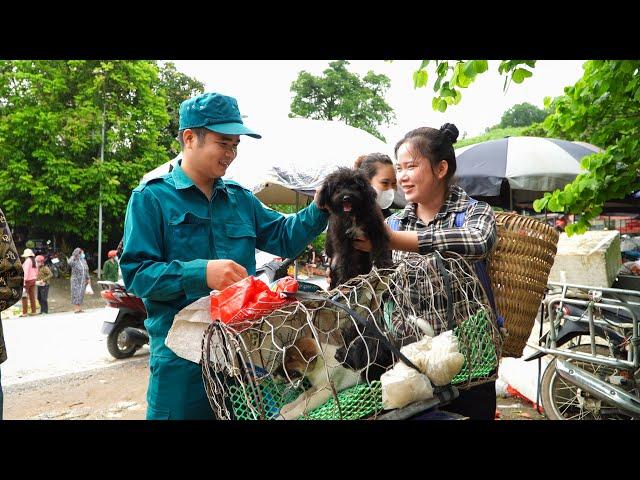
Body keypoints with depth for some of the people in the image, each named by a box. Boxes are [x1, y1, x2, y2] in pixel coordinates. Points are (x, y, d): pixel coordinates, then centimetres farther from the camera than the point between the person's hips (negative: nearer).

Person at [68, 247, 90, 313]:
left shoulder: (84, 261, 10)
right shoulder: (74, 261, -10)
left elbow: (86, 270, 18)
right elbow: (70, 262, -34)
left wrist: (88, 278, 16)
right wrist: (74, 255, -25)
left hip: (83, 281, 6)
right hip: (76, 280, -6)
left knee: (81, 293, 9)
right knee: (76, 293, -4)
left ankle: (80, 308, 16)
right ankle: (76, 308, 0)